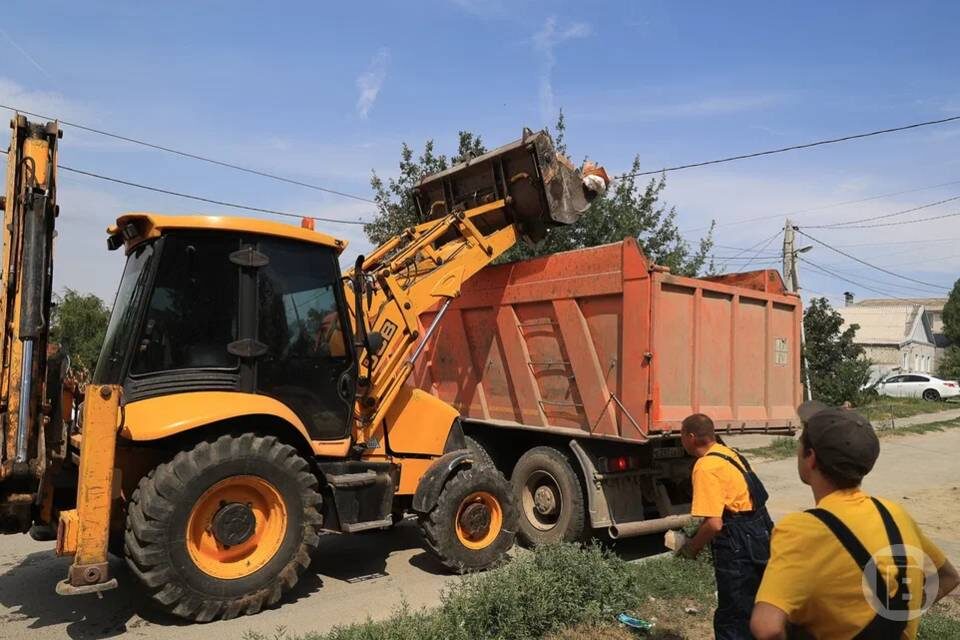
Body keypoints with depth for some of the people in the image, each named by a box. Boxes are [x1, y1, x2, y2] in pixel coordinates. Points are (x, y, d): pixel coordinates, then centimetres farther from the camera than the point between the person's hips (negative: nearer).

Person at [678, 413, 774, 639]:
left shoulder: (705, 467, -21)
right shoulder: (727, 453, 8)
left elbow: (714, 523, -26)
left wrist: (692, 547, -8)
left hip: (738, 546, -10)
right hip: (759, 536, 10)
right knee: (751, 611, 25)